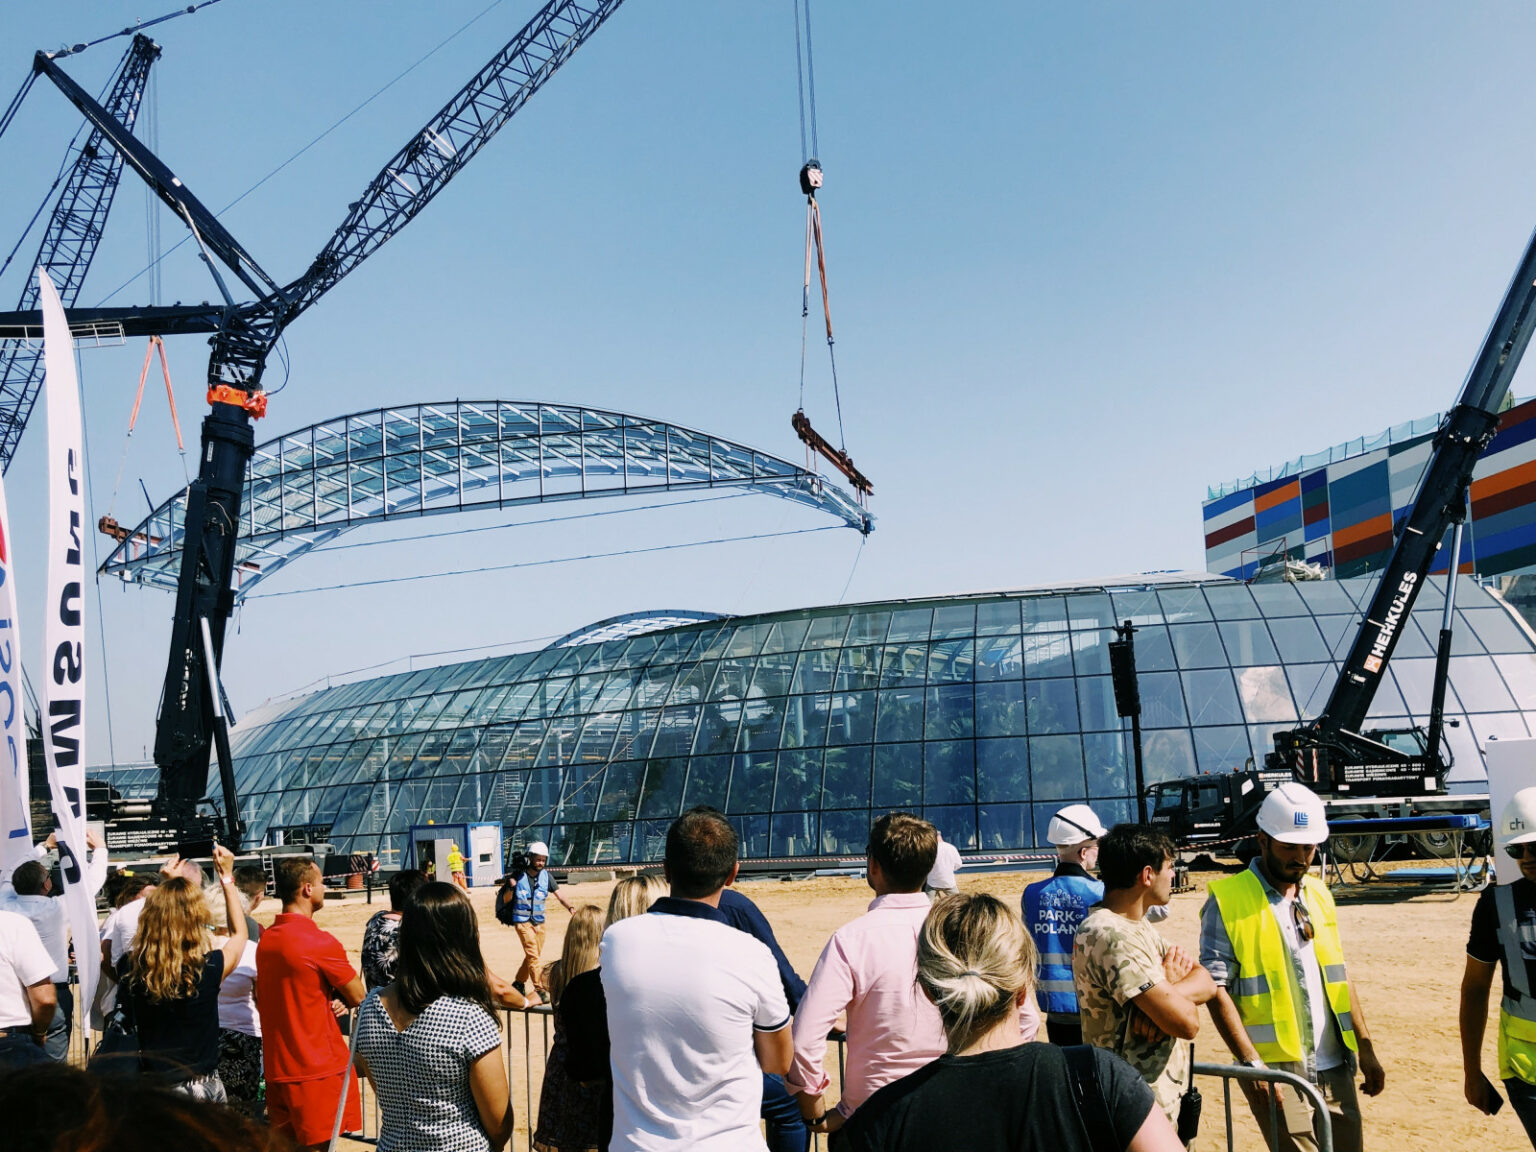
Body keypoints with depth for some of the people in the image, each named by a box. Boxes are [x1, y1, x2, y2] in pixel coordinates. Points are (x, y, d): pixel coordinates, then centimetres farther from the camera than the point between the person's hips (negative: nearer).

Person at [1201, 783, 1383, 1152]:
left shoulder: (1318, 893, 13)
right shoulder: (1228, 901, -9)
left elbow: (1340, 975, 18)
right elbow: (1216, 988, -13)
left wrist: (1365, 1048, 14)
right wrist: (1252, 1063, -18)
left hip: (1336, 1067, 6)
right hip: (1278, 1072, -6)